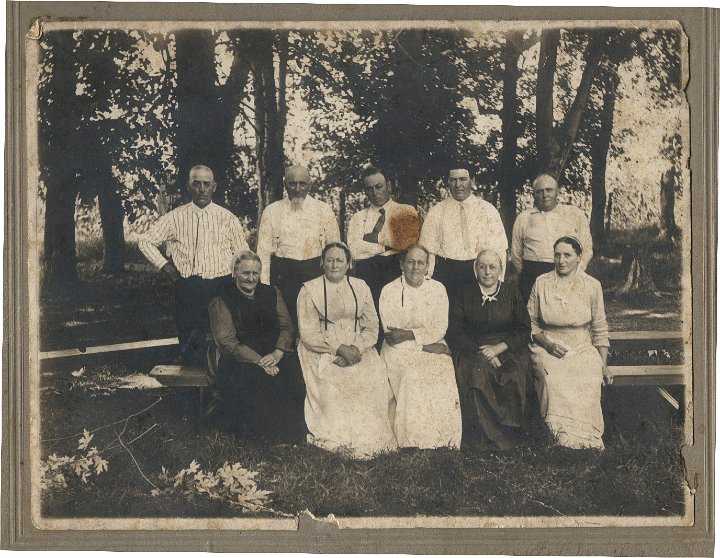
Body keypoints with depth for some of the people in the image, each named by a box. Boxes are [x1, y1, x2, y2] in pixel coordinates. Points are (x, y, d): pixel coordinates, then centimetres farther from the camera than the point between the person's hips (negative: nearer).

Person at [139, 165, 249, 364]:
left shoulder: (228, 219, 5)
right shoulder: (175, 217, 5)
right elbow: (145, 242, 13)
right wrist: (164, 265, 3)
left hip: (220, 289, 0)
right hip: (187, 290, 0)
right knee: (189, 351, 3)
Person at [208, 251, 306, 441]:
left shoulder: (271, 294, 16)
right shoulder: (222, 301, 2)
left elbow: (287, 326, 9)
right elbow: (226, 342, -7)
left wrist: (278, 352, -12)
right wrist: (258, 361, -18)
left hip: (274, 354, 4)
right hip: (241, 360, -4)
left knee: (292, 369, -26)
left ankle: (291, 429, -13)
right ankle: (271, 433, -17)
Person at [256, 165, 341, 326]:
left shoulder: (324, 210, 8)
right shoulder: (272, 211, 7)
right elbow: (263, 250, 5)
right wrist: (264, 287, -2)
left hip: (315, 273, 0)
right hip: (282, 275, 0)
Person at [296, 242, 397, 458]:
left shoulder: (360, 287, 12)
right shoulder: (309, 290, 2)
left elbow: (371, 327, 7)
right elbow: (308, 333, -5)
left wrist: (356, 349, -14)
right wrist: (340, 348, -17)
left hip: (359, 349, 3)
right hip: (322, 351, -2)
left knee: (376, 376, -26)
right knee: (333, 382, -32)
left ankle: (371, 439, -17)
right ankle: (340, 440, -23)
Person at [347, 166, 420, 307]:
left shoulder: (406, 211, 11)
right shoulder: (358, 218, 15)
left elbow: (409, 240, -8)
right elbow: (355, 250, -1)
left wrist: (375, 237, -1)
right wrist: (388, 246, -4)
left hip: (396, 270, -1)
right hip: (366, 273, 1)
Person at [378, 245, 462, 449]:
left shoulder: (437, 289, 8)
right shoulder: (389, 291, 1)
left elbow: (440, 328, 0)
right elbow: (391, 334, -5)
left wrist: (409, 335, -15)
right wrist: (425, 345, -14)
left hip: (432, 347, 2)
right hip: (400, 350, -2)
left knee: (443, 378, -26)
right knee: (413, 378, -30)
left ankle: (442, 438, -15)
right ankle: (413, 439, -20)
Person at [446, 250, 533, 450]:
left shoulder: (511, 292, 8)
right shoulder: (464, 295, 5)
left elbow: (524, 330, 3)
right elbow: (455, 334, 0)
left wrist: (498, 348, -12)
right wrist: (482, 352, -13)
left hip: (508, 349, 1)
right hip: (473, 349, -1)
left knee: (515, 375, -29)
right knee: (476, 373, -31)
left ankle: (511, 434, -15)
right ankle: (478, 438, -23)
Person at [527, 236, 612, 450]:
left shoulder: (592, 286, 5)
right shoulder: (542, 283, 5)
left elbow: (600, 330, 9)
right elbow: (530, 322, 9)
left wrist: (604, 366, 1)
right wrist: (548, 343, -8)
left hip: (583, 350, 0)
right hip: (547, 347, 0)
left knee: (587, 382, -33)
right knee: (555, 381, -34)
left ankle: (586, 441, -27)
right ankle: (558, 439, -31)